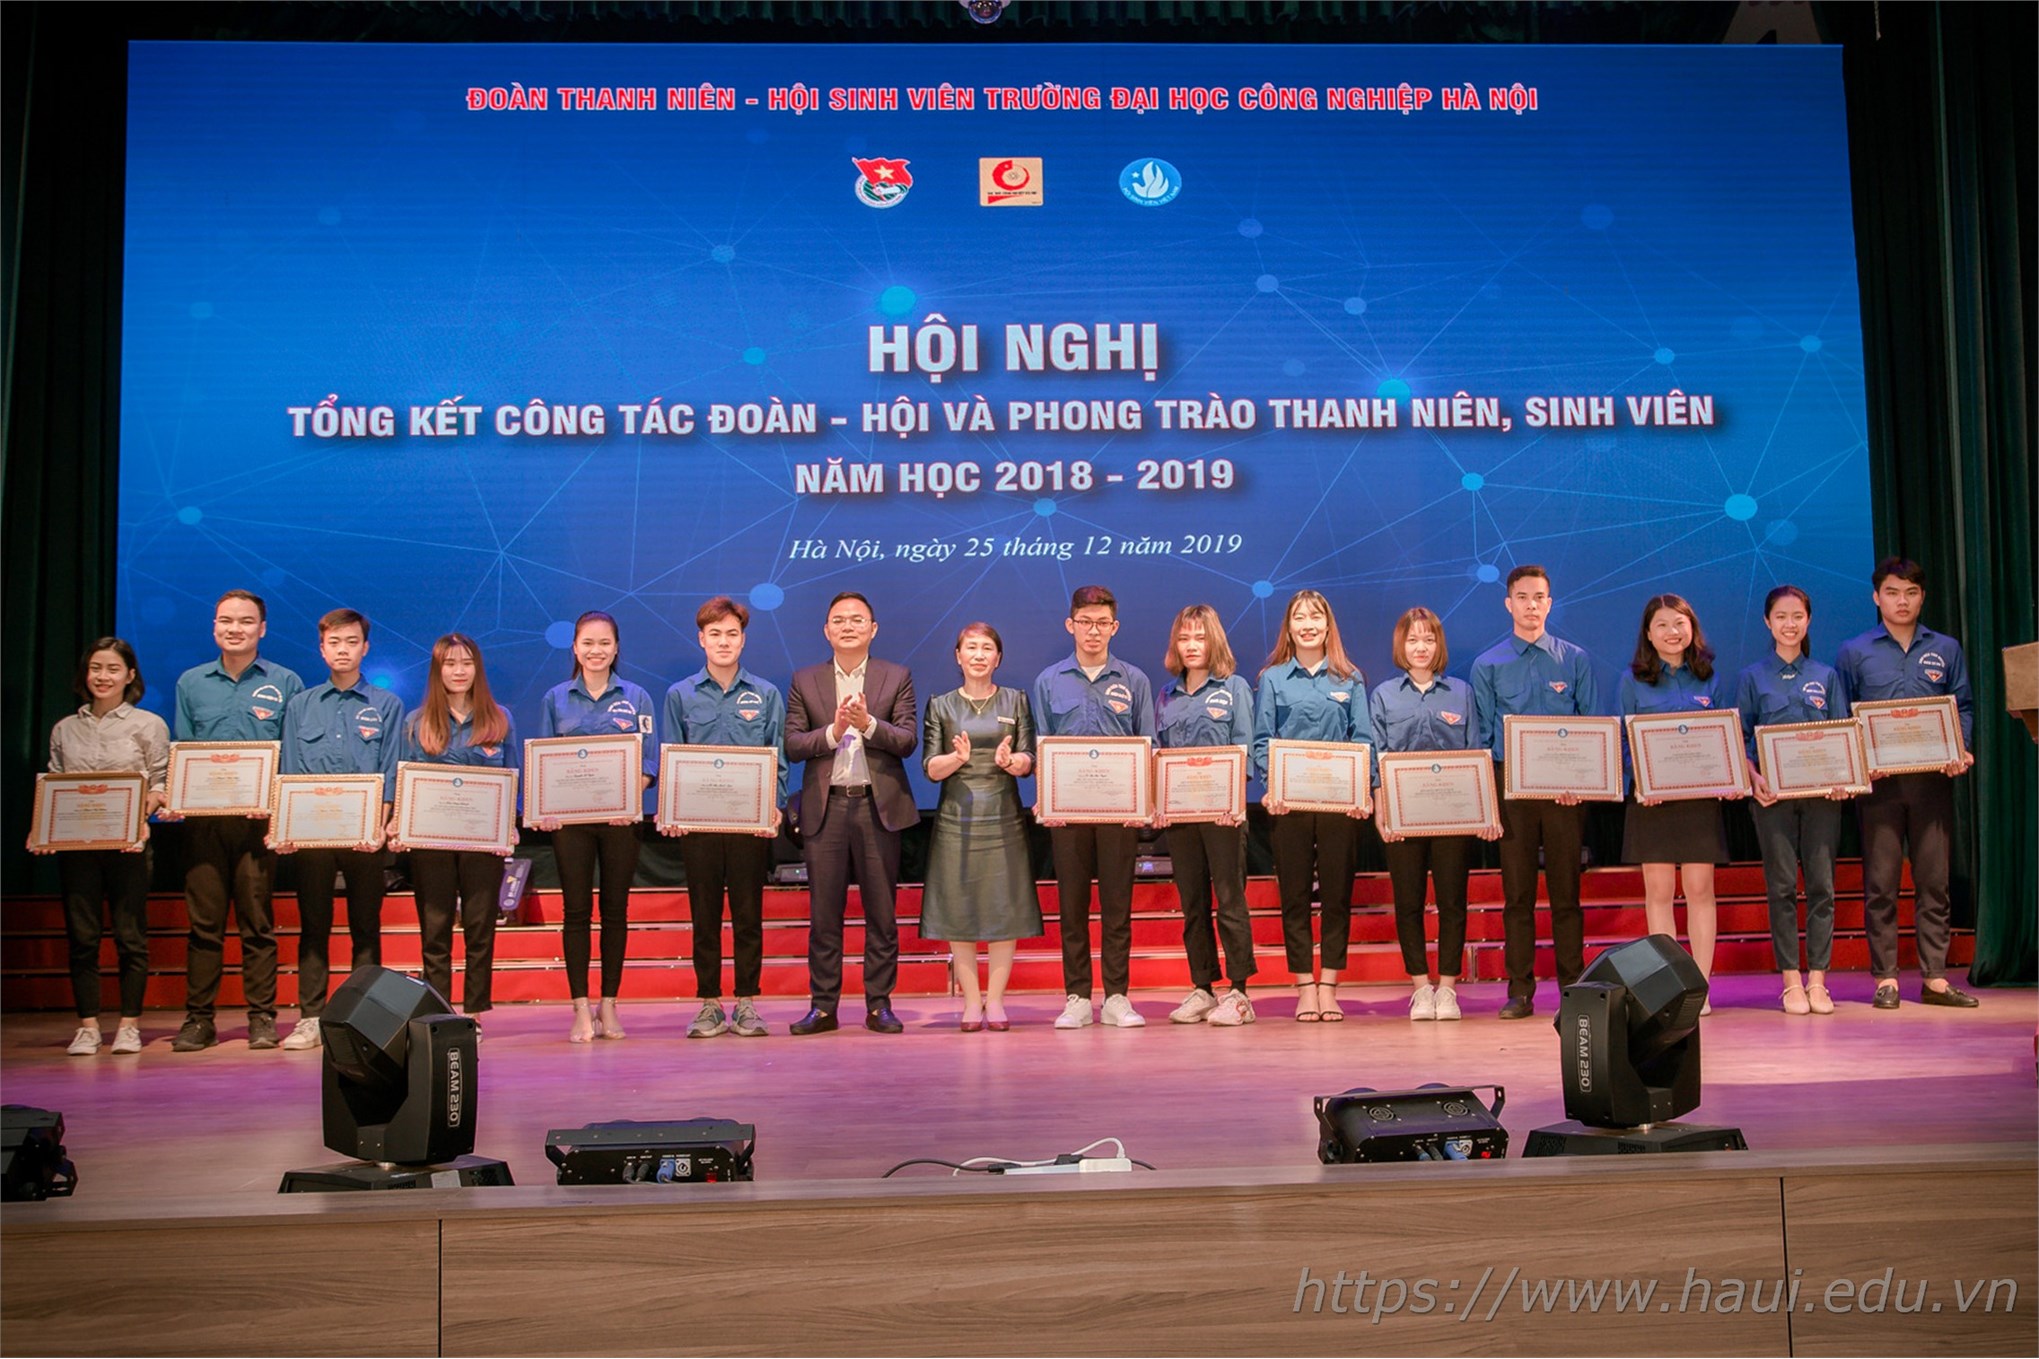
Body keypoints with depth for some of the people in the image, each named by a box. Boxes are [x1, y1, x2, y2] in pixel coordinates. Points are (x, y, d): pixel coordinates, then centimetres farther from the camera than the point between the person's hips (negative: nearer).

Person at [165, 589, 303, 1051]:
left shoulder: (285, 684, 6)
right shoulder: (191, 683, 13)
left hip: (259, 820, -2)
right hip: (204, 818, 2)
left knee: (257, 922, 1)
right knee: (204, 921, 2)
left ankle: (262, 1017, 7)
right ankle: (198, 1018, 9)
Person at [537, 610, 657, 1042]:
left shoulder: (635, 698, 6)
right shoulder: (556, 699, 8)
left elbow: (649, 759, 2)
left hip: (620, 816, 0)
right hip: (570, 817, 0)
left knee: (615, 909, 5)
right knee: (576, 910, 0)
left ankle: (608, 1005, 14)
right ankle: (581, 1009, 5)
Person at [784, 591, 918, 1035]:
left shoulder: (897, 677, 7)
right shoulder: (805, 681, 9)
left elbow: (908, 741, -2)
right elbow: (792, 744, 2)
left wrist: (869, 724, -18)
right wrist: (833, 731, -14)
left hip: (879, 805, 0)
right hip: (825, 807, 1)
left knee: (881, 911, 3)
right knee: (824, 912, 3)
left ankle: (879, 1005, 11)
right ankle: (823, 1006, 10)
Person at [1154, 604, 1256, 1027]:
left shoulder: (1234, 688, 2)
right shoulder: (1167, 695, 14)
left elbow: (1244, 750, -5)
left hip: (1222, 810, -4)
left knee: (1230, 900, -3)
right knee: (1192, 902, 8)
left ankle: (1238, 991, 2)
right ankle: (1201, 988, 16)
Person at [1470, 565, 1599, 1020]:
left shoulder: (1575, 659, 8)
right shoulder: (1488, 666, 7)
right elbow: (1480, 737, 6)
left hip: (1565, 789, 0)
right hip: (1511, 785, 0)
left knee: (1566, 890, 3)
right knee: (1516, 892, 3)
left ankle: (1573, 986, 11)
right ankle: (1520, 991, 9)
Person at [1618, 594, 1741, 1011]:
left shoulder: (1711, 679, 9)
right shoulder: (1633, 681, 5)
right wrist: (1639, 783, -12)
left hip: (1701, 794, 1)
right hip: (1651, 796, -1)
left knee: (1699, 888, 1)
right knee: (1658, 890, 1)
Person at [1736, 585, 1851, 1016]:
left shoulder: (1826, 677, 12)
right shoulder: (1752, 678, 7)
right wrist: (1755, 778, -13)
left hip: (1822, 791, 1)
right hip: (1773, 792, -1)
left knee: (1821, 884, -1)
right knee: (1782, 886, -1)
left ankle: (1817, 980, 5)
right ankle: (1791, 980, 4)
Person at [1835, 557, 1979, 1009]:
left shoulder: (1946, 650, 11)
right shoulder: (1854, 653, 6)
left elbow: (1964, 708, 11)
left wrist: (1960, 751, -7)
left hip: (1933, 779, 2)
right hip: (1878, 781, -2)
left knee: (1933, 879, 3)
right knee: (1880, 882, 1)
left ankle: (1935, 978, 9)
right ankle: (1885, 978, 6)